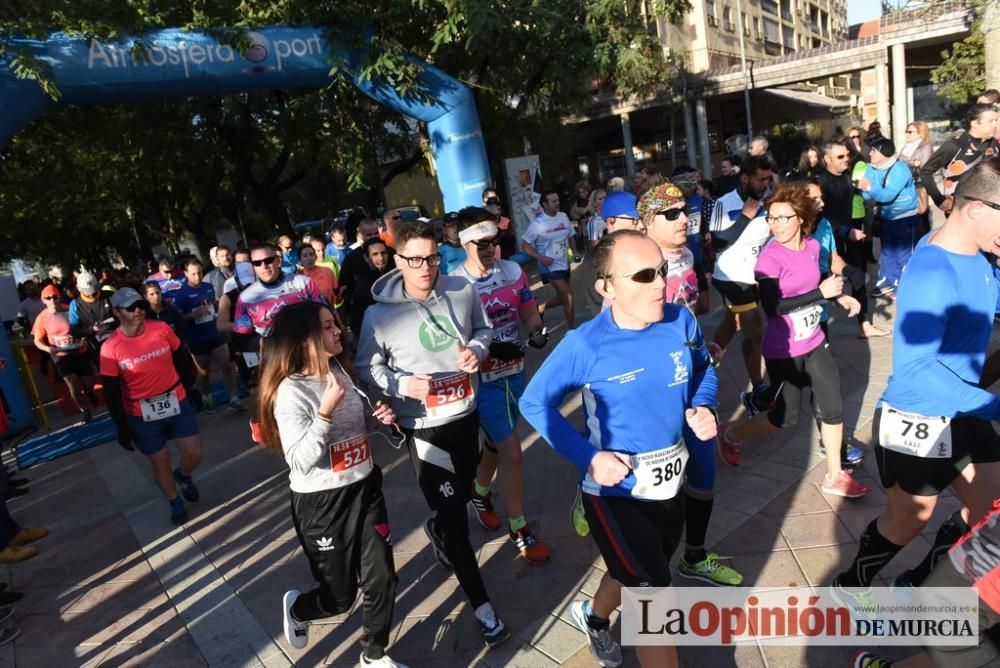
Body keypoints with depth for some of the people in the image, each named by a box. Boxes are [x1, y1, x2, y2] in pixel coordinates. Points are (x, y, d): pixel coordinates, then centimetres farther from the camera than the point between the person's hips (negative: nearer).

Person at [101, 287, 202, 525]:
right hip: (141, 415, -2)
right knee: (160, 462, 11)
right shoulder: (110, 348, -13)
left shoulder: (162, 329, -8)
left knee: (194, 454, 4)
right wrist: (122, 428, -5)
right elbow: (112, 392, -7)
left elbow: (182, 358, 7)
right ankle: (175, 502, 36)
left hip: (177, 403, 2)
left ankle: (183, 476, 39)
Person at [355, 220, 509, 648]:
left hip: (467, 414, 5)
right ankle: (481, 604, 17)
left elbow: (483, 329, 9)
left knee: (462, 494, 26)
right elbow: (365, 368, -6)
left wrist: (476, 350, -13)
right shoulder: (380, 315, -16)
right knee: (453, 514, 1)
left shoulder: (463, 291, -8)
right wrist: (403, 385, -23)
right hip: (424, 427, -4)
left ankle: (436, 532, 61)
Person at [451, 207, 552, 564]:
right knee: (511, 451, -3)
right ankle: (519, 529, 16)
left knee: (497, 442, 23)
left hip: (515, 371, 6)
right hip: (483, 378, -6)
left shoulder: (514, 271, -4)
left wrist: (537, 331, -15)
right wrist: (492, 349, -27)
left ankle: (479, 493, 51)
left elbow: (529, 314, 7)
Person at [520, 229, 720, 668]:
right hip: (616, 492, -6)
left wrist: (703, 409, -12)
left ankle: (593, 615, 61)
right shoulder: (586, 345, -24)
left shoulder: (682, 322, -12)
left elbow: (704, 372, 9)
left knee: (635, 572, 29)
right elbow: (534, 403, -13)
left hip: (671, 484, 6)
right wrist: (588, 457, -22)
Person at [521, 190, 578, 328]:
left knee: (562, 297, 16)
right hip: (550, 266, -6)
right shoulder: (538, 223, -16)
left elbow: (570, 236, 13)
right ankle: (572, 327, 5)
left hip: (564, 264, 6)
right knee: (568, 295, -11)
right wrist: (541, 257, -22)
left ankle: (540, 308, 42)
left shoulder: (563, 216, -1)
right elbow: (525, 245, -11)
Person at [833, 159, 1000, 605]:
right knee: (908, 520, 12)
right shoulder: (932, 273, -28)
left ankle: (919, 582, 38)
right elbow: (915, 366, -33)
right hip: (915, 421, -8)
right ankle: (849, 588, 39)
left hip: (961, 417, 8)